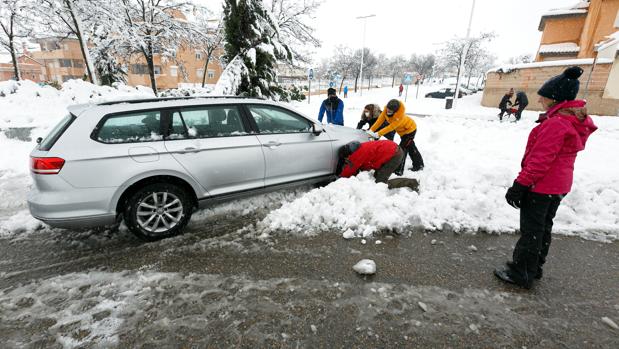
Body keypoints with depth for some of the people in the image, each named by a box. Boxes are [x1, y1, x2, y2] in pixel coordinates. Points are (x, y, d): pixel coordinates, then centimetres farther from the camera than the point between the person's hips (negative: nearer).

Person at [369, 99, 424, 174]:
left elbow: (391, 127, -42)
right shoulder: (386, 110, -24)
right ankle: (419, 165, 38)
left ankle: (399, 170, -5)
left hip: (410, 129, -8)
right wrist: (371, 130, -31)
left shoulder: (400, 117, -42)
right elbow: (380, 120, -24)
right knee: (411, 148, 21)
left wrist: (378, 134, -48)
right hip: (402, 131, 8)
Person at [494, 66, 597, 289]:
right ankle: (534, 268, 32)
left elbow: (540, 159, -24)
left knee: (531, 230, -1)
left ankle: (520, 273, 10)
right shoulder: (577, 122, 9)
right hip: (558, 186, 10)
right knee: (544, 227, 18)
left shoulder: (555, 124, -22)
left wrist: (520, 184, -22)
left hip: (541, 186, -10)